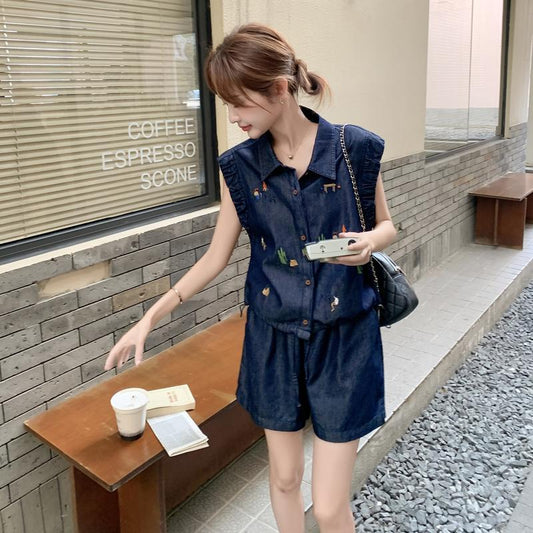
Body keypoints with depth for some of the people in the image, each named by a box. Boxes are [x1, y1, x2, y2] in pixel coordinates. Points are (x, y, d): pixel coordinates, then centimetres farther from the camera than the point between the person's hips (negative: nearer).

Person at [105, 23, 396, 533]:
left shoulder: (356, 149, -10)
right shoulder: (239, 166, -4)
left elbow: (385, 225, 5)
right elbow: (216, 256, 4)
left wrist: (369, 242, -19)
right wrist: (149, 318, 1)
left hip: (343, 338, -2)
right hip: (274, 338, 2)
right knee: (284, 477, 18)